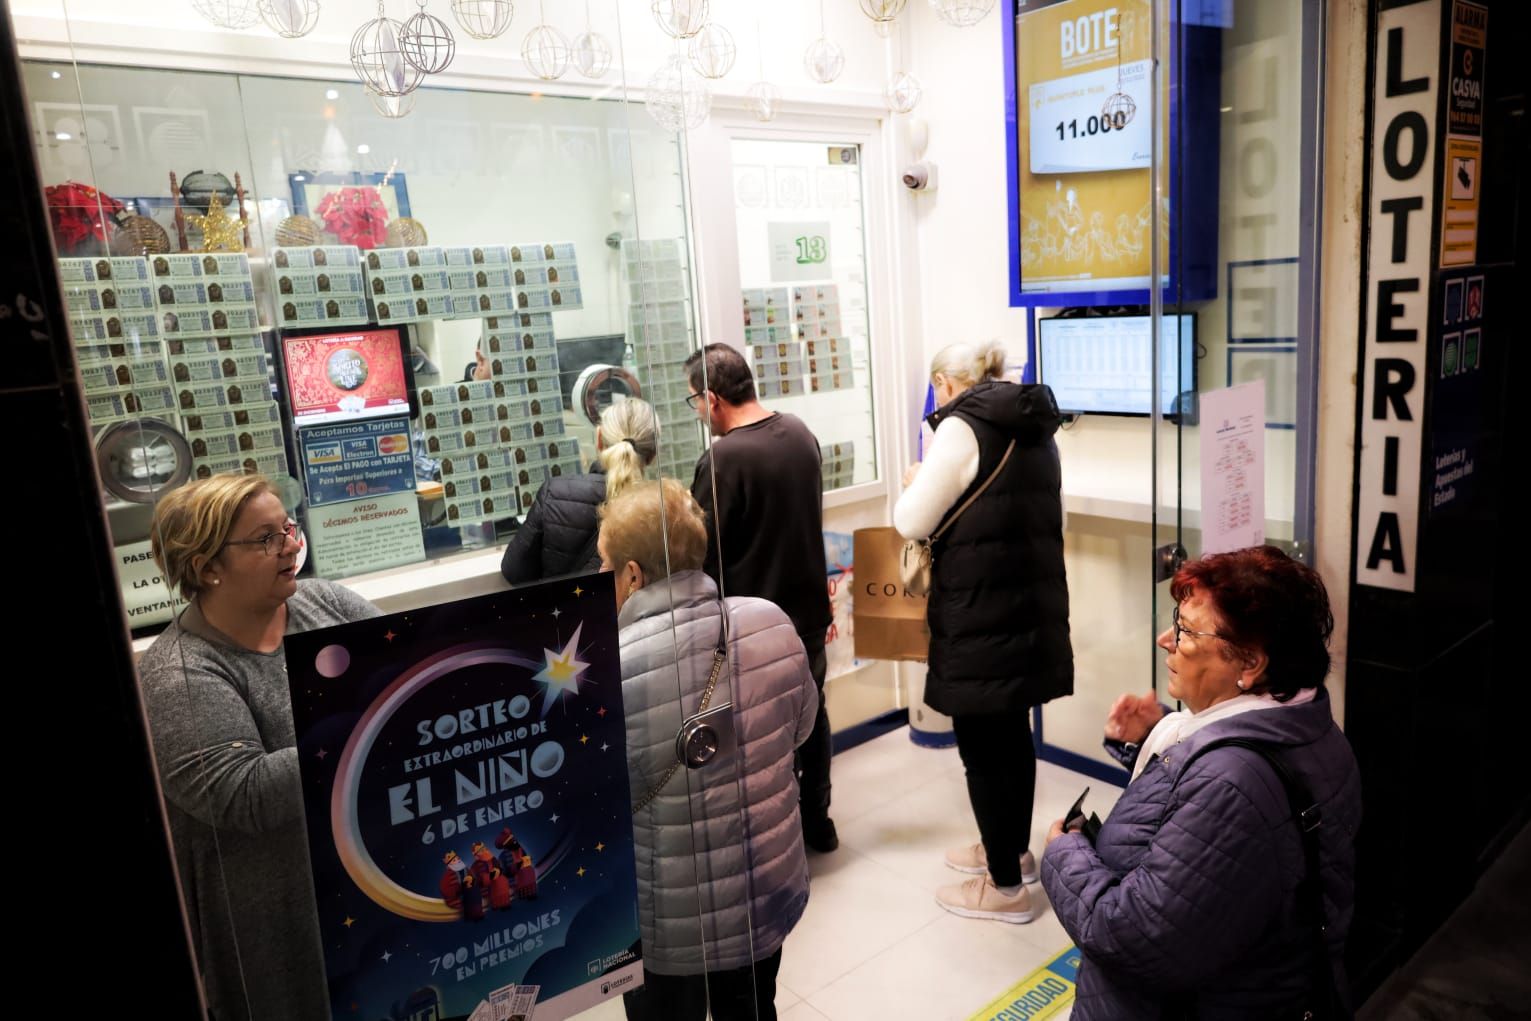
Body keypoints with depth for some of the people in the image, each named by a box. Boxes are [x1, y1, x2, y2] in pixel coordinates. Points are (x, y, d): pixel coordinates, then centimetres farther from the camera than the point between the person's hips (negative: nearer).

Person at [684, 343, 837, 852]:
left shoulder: (722, 459, -24)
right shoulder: (799, 432, 1)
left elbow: (702, 552, -18)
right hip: (808, 607, 8)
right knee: (811, 714, 20)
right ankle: (818, 823, 36)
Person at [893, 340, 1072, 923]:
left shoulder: (962, 428, -13)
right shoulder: (1035, 426, 11)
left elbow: (912, 523, -12)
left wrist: (916, 482, 8)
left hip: (980, 613, -8)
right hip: (1032, 606, 8)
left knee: (982, 745, 4)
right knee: (1012, 734, 22)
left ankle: (1005, 886, 16)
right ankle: (1013, 849, 38)